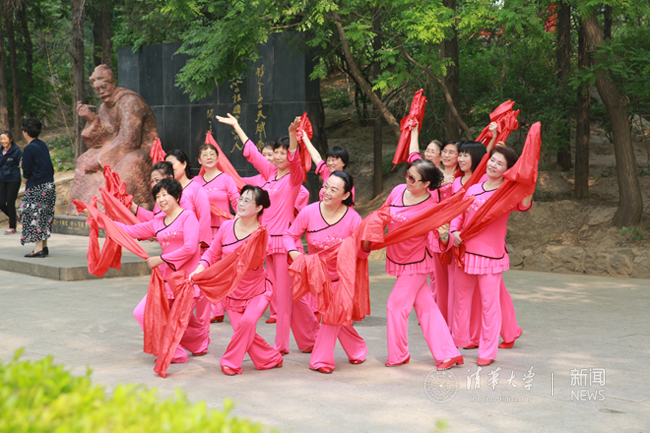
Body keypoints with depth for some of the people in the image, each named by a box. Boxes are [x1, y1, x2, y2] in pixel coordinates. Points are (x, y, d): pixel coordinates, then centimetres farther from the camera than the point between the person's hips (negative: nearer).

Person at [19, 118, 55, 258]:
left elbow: (27, 172, -12)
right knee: (45, 216, 13)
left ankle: (39, 248, -4)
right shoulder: (43, 145, 9)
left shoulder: (29, 149, -14)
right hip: (49, 186, 8)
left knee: (35, 216, -2)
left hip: (37, 188, -8)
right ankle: (44, 246, 17)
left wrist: (26, 183, 6)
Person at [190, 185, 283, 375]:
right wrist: (200, 269, -13)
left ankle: (231, 362, -5)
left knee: (247, 321, -25)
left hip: (256, 290, -3)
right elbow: (213, 253, 1)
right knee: (243, 330, -5)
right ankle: (272, 358, 18)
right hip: (232, 290, 3)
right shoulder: (227, 226, -6)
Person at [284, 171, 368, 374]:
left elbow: (361, 253, -14)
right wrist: (293, 252, -25)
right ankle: (357, 349, 26)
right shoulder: (309, 212, -17)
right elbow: (290, 235, -6)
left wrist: (367, 243, -36)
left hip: (341, 276, -2)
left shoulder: (353, 219, -18)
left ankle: (321, 360, 6)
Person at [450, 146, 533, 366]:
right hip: (465, 251, 5)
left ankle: (488, 352, 9)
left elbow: (524, 205, -25)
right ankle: (458, 341, 33)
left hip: (491, 254, -5)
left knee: (489, 303, -1)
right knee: (461, 299, 16)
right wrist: (454, 230, -5)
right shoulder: (473, 188, 8)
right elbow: (459, 212, 13)